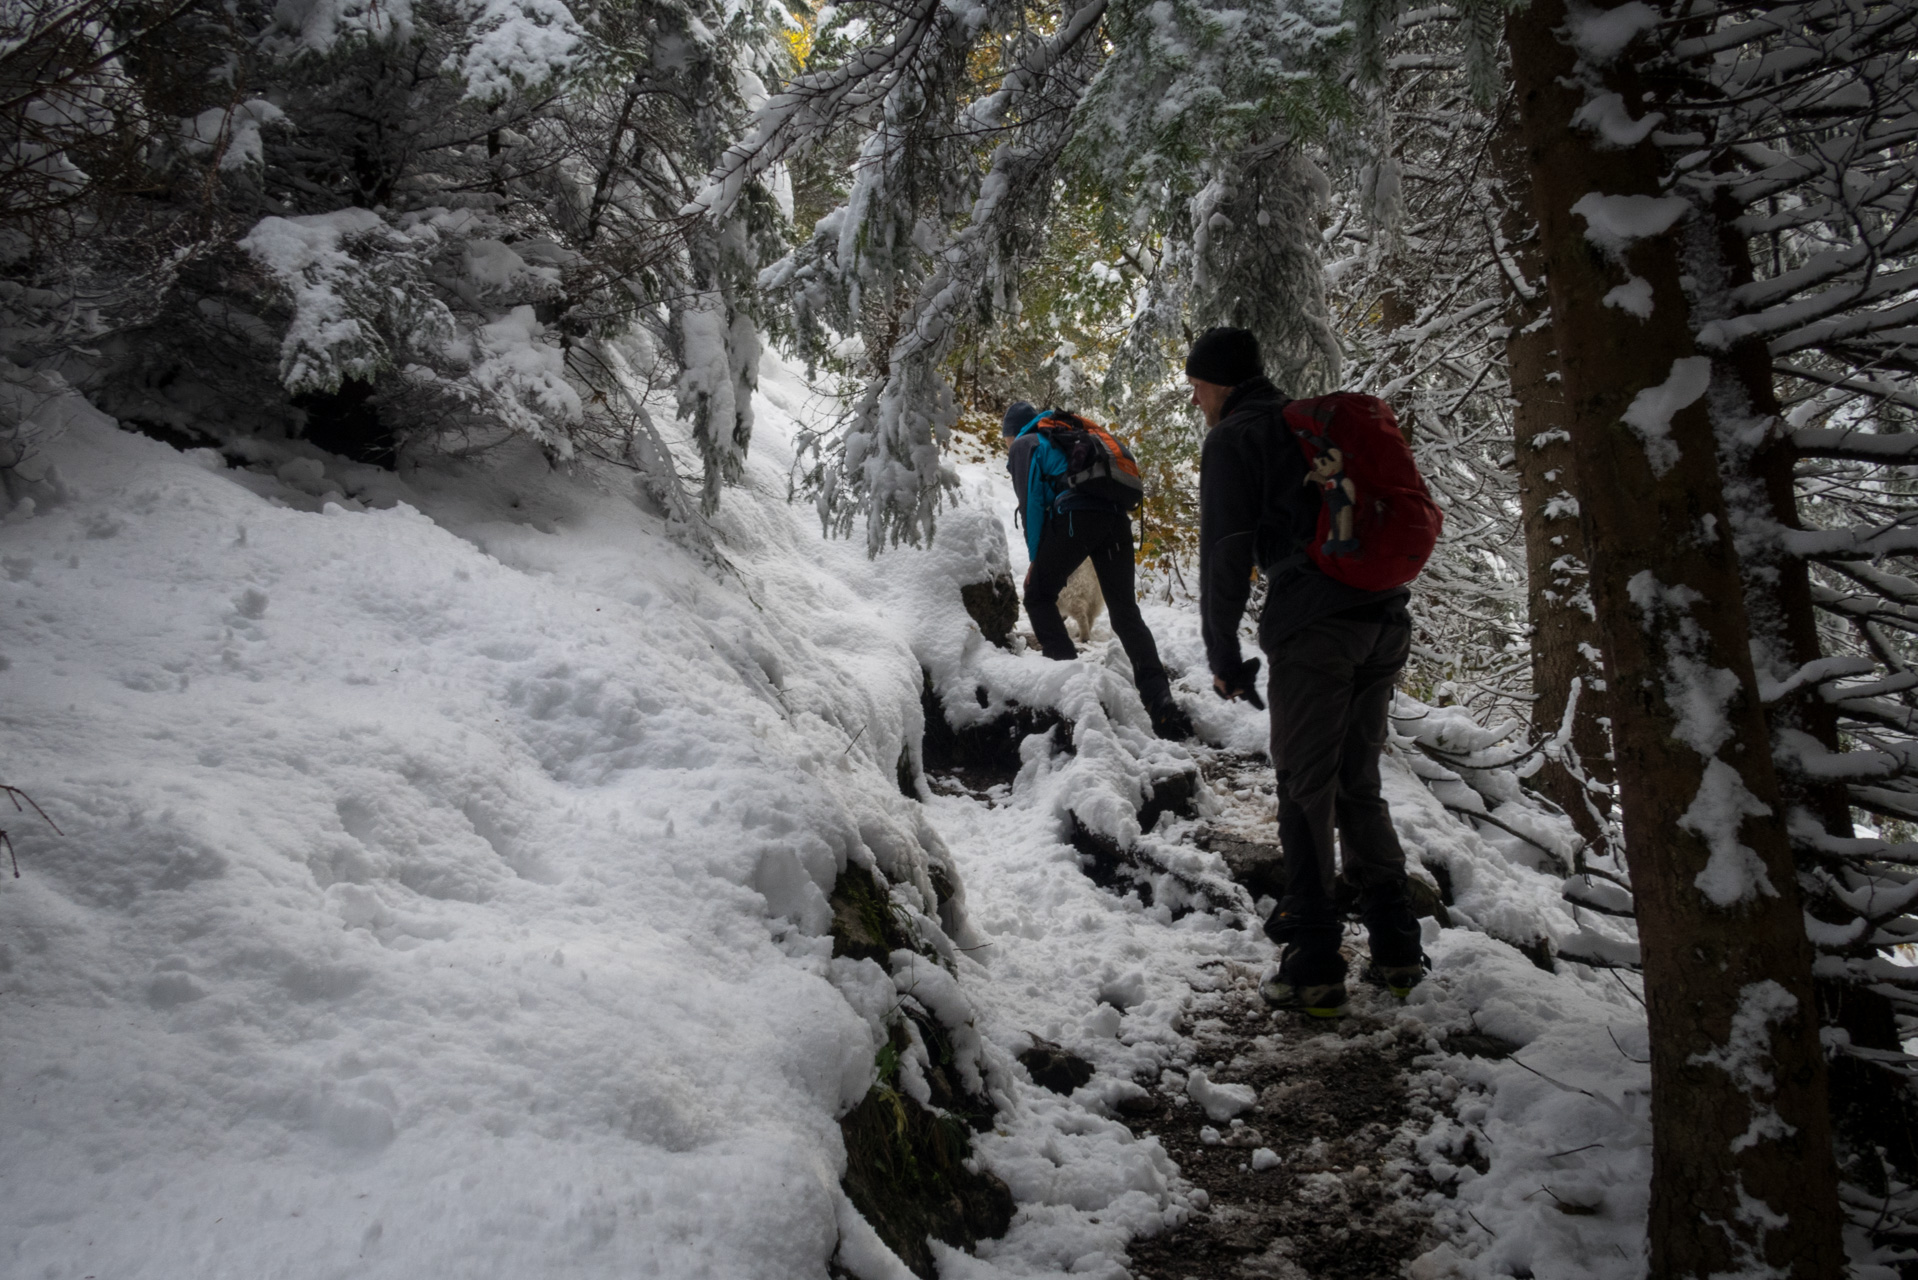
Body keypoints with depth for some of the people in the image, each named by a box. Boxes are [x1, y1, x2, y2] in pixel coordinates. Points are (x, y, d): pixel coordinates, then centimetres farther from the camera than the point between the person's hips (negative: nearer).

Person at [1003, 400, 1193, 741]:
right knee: (1125, 610, 7)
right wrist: (1052, 563, 27)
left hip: (1076, 516, -6)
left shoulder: (1022, 446, 18)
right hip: (1116, 516, 6)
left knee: (1038, 597, 12)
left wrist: (1036, 558, 10)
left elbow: (1030, 504, 6)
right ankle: (1160, 700, -6)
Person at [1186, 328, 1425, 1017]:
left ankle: (1315, 965, 0)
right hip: (1386, 617, 7)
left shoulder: (1232, 439, 2)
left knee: (1305, 788, -1)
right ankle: (1397, 947, 17)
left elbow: (1225, 550, -6)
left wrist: (1223, 654, 0)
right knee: (1359, 781, 15)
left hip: (1313, 623, -7)